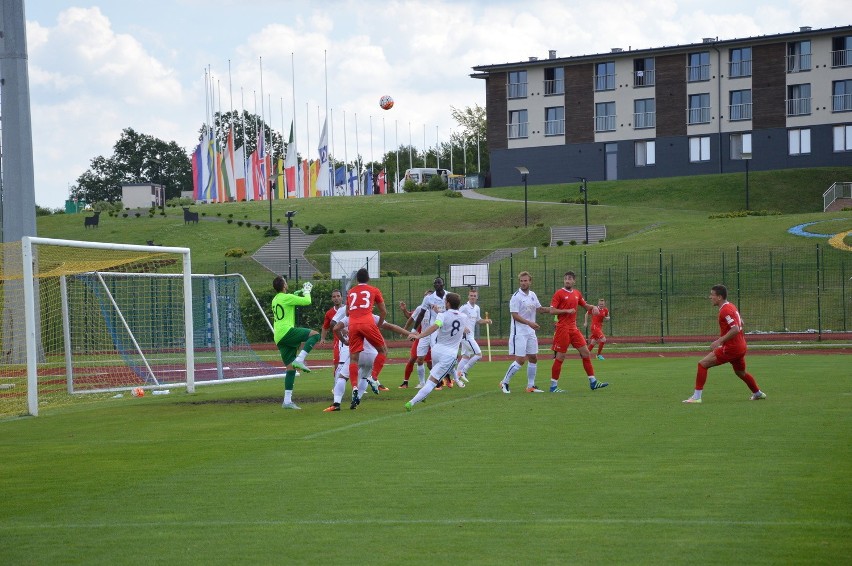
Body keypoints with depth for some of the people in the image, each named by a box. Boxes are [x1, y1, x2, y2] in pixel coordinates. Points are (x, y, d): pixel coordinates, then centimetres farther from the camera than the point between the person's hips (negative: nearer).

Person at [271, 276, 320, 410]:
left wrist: (299, 293, 37)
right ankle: (299, 360, -23)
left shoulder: (275, 300, 23)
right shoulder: (286, 297, -5)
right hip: (286, 331, -8)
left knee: (290, 368, 5)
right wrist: (307, 291, 15)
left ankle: (287, 401, -1)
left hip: (278, 337, 8)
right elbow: (307, 301, -4)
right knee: (315, 334, -10)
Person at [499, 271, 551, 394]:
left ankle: (530, 386, 18)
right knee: (520, 360, -11)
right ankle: (504, 382, 3)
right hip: (519, 332, -8)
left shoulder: (532, 295, 9)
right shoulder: (516, 297, -13)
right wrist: (529, 323, -27)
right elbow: (515, 315, -18)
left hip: (530, 332, 8)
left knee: (533, 358, 9)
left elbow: (539, 309, 23)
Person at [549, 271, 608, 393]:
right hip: (562, 328, -7)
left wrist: (593, 307, 6)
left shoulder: (577, 293, 12)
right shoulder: (559, 293, -6)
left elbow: (585, 305, 26)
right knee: (560, 357, -4)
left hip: (574, 328, 7)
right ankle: (553, 386, 3)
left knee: (586, 353, 4)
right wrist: (567, 311, -21)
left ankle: (592, 382, 11)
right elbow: (552, 311, -11)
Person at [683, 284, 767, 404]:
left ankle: (696, 397, -14)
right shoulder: (731, 306, 11)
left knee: (702, 364, -11)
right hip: (741, 347, 10)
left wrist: (719, 341, -27)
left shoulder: (725, 311, -19)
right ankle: (758, 393, 47)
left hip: (731, 349, -10)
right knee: (741, 373, 31)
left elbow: (735, 329, -28)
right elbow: (740, 323, 23)